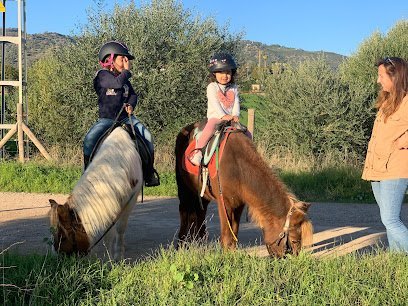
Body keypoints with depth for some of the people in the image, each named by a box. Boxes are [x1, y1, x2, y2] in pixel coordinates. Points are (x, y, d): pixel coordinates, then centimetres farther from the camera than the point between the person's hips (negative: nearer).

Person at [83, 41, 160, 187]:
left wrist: (131, 105, -3)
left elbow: (133, 95, 19)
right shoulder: (102, 75, -7)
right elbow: (117, 83, -25)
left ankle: (149, 173, -4)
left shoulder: (125, 78, 13)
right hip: (106, 119, -4)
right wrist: (126, 71, -9)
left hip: (125, 117, 5)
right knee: (89, 140, -27)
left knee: (147, 136, -15)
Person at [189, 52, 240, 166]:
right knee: (209, 129, -34)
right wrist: (224, 116, -21)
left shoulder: (233, 88, 14)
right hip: (215, 116, -5)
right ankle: (197, 152, -35)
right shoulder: (212, 87, 0)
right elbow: (215, 103, -11)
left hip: (231, 117, 5)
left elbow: (236, 102, 8)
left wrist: (235, 115, -10)